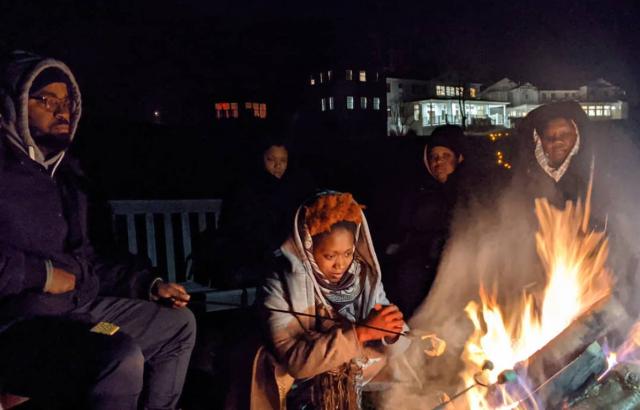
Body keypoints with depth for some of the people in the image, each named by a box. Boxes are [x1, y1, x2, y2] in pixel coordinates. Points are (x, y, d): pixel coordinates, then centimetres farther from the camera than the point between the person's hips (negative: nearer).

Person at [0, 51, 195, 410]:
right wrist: (42, 274, -18)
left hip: (81, 306, 9)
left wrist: (149, 284, 14)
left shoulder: (65, 175, 18)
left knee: (180, 324, 15)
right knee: (122, 358, -32)